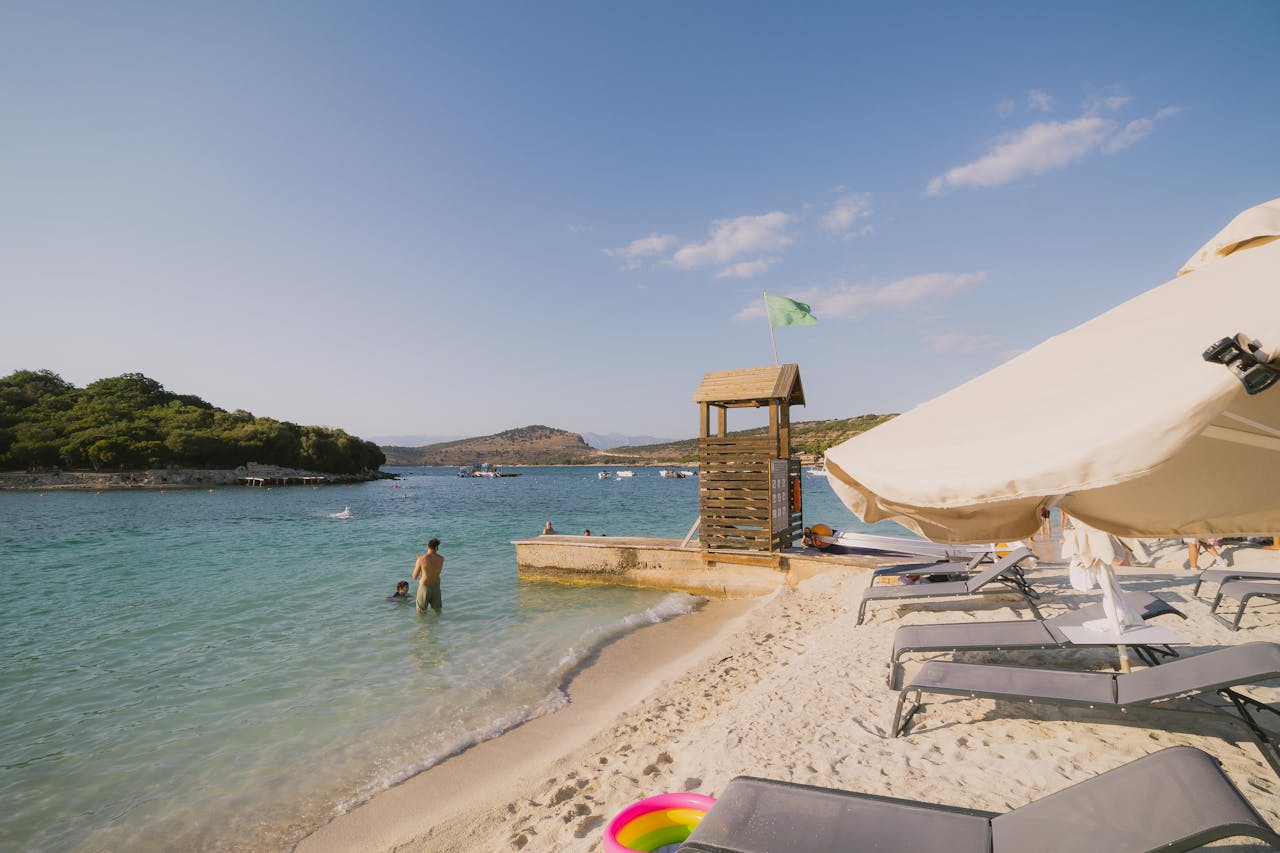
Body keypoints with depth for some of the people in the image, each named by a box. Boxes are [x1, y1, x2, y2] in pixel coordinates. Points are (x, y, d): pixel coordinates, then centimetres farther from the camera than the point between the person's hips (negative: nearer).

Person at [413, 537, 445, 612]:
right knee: (437, 611, 21)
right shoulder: (441, 559, -7)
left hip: (424, 587, -3)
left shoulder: (421, 560, -15)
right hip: (436, 587, 3)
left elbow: (414, 577, -5)